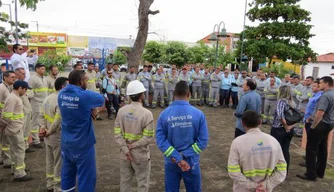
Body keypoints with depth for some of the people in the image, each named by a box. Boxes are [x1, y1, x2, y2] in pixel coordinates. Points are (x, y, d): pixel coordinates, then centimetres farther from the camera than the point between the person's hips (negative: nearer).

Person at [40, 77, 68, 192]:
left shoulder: (47, 99, 6)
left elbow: (41, 116, 9)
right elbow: (58, 122, -27)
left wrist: (43, 127, -2)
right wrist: (49, 132, -13)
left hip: (48, 137, 9)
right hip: (58, 137, -9)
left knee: (50, 162, 20)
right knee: (59, 164, 6)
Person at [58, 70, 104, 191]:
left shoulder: (61, 94, -2)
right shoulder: (85, 95, -21)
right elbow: (102, 100, -5)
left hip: (66, 143, 7)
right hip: (82, 144, -7)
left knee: (68, 173, 21)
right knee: (86, 176, 6)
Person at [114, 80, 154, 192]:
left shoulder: (121, 111, -4)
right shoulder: (147, 113, -18)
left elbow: (117, 133, -7)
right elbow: (149, 137, -21)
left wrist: (125, 149, -9)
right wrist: (133, 146, -13)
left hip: (124, 153, 5)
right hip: (140, 154, -5)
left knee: (125, 181, 21)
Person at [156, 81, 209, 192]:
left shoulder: (164, 114, -10)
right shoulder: (198, 114, -11)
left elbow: (160, 141, -15)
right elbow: (203, 141, -14)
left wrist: (177, 158, -15)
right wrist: (183, 156, -13)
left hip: (171, 162, 1)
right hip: (191, 161, 0)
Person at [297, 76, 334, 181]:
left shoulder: (325, 96, -22)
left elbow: (320, 113, -29)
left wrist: (313, 126, -20)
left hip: (322, 124, -10)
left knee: (311, 148, -1)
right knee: (322, 149, 17)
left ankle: (311, 174, 5)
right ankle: (320, 172, 28)